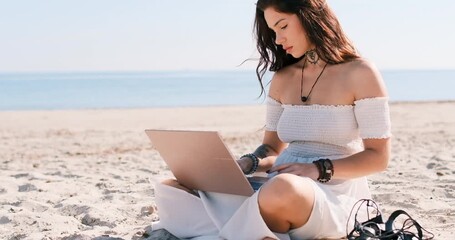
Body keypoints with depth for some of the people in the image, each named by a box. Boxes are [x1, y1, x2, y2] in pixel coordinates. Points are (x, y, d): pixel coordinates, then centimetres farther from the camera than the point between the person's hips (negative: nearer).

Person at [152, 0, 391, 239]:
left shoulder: (360, 73, -1)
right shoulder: (282, 79, 15)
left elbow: (378, 157, -5)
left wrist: (319, 170, -18)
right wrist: (248, 163, -6)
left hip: (335, 197, -6)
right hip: (279, 189, 6)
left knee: (283, 189, -44)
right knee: (169, 192, -10)